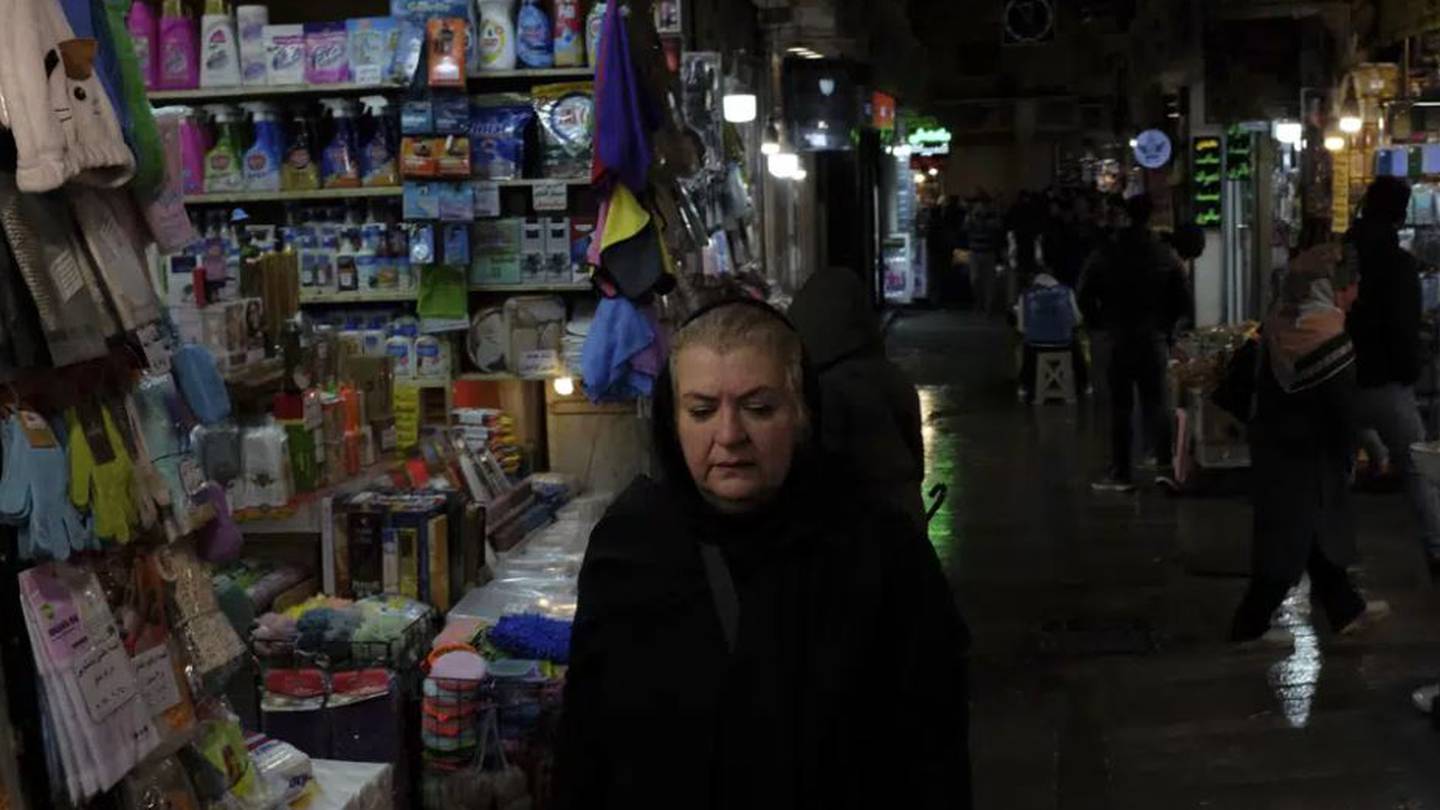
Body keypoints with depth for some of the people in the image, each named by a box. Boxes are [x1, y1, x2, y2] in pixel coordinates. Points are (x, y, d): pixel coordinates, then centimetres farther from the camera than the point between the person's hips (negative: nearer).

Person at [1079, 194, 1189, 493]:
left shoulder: (1105, 255, -5)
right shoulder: (1167, 255, -2)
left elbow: (1086, 297, -4)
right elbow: (1182, 300, 1)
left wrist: (1099, 324, 11)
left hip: (1118, 339, -1)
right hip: (1155, 339, 1)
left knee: (1120, 406, 4)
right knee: (1155, 403, 6)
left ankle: (1121, 473, 7)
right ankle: (1164, 464, -8)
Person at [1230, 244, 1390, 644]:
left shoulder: (1275, 327, 0)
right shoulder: (1331, 340, -21)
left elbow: (1254, 384, 7)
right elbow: (1343, 409, -16)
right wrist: (1349, 457, -3)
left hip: (1271, 444, 8)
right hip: (1307, 454, -8)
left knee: (1316, 533, 19)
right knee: (1290, 541, 3)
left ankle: (1347, 610, 33)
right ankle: (1250, 626, 10)